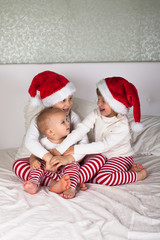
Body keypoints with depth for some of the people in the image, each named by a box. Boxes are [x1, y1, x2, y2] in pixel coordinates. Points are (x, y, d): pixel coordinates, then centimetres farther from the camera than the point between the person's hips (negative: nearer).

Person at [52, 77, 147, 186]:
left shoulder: (122, 126, -26)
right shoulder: (96, 114, -10)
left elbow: (104, 146, -29)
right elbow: (79, 131, -18)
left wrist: (75, 149, -29)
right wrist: (58, 150, -28)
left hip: (120, 157, -7)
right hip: (102, 155, 7)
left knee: (102, 178, -30)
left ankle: (139, 174, -9)